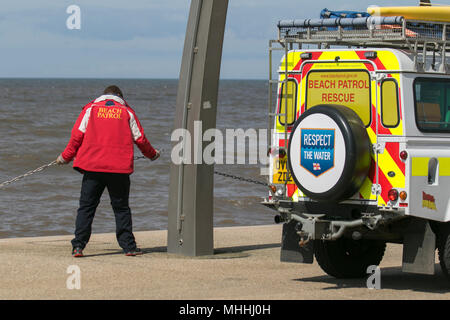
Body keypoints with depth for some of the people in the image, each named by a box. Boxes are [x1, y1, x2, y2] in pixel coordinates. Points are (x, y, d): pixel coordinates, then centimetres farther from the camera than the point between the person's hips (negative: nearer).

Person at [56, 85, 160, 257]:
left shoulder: (91, 108, 10)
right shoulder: (127, 112, 11)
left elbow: (77, 135, 4)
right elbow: (140, 138, 14)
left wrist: (66, 156, 15)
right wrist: (152, 154, 31)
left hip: (93, 166, 0)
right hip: (119, 167, 0)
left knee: (86, 206, 2)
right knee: (121, 207, 10)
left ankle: (78, 246, -6)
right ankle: (128, 246, 9)